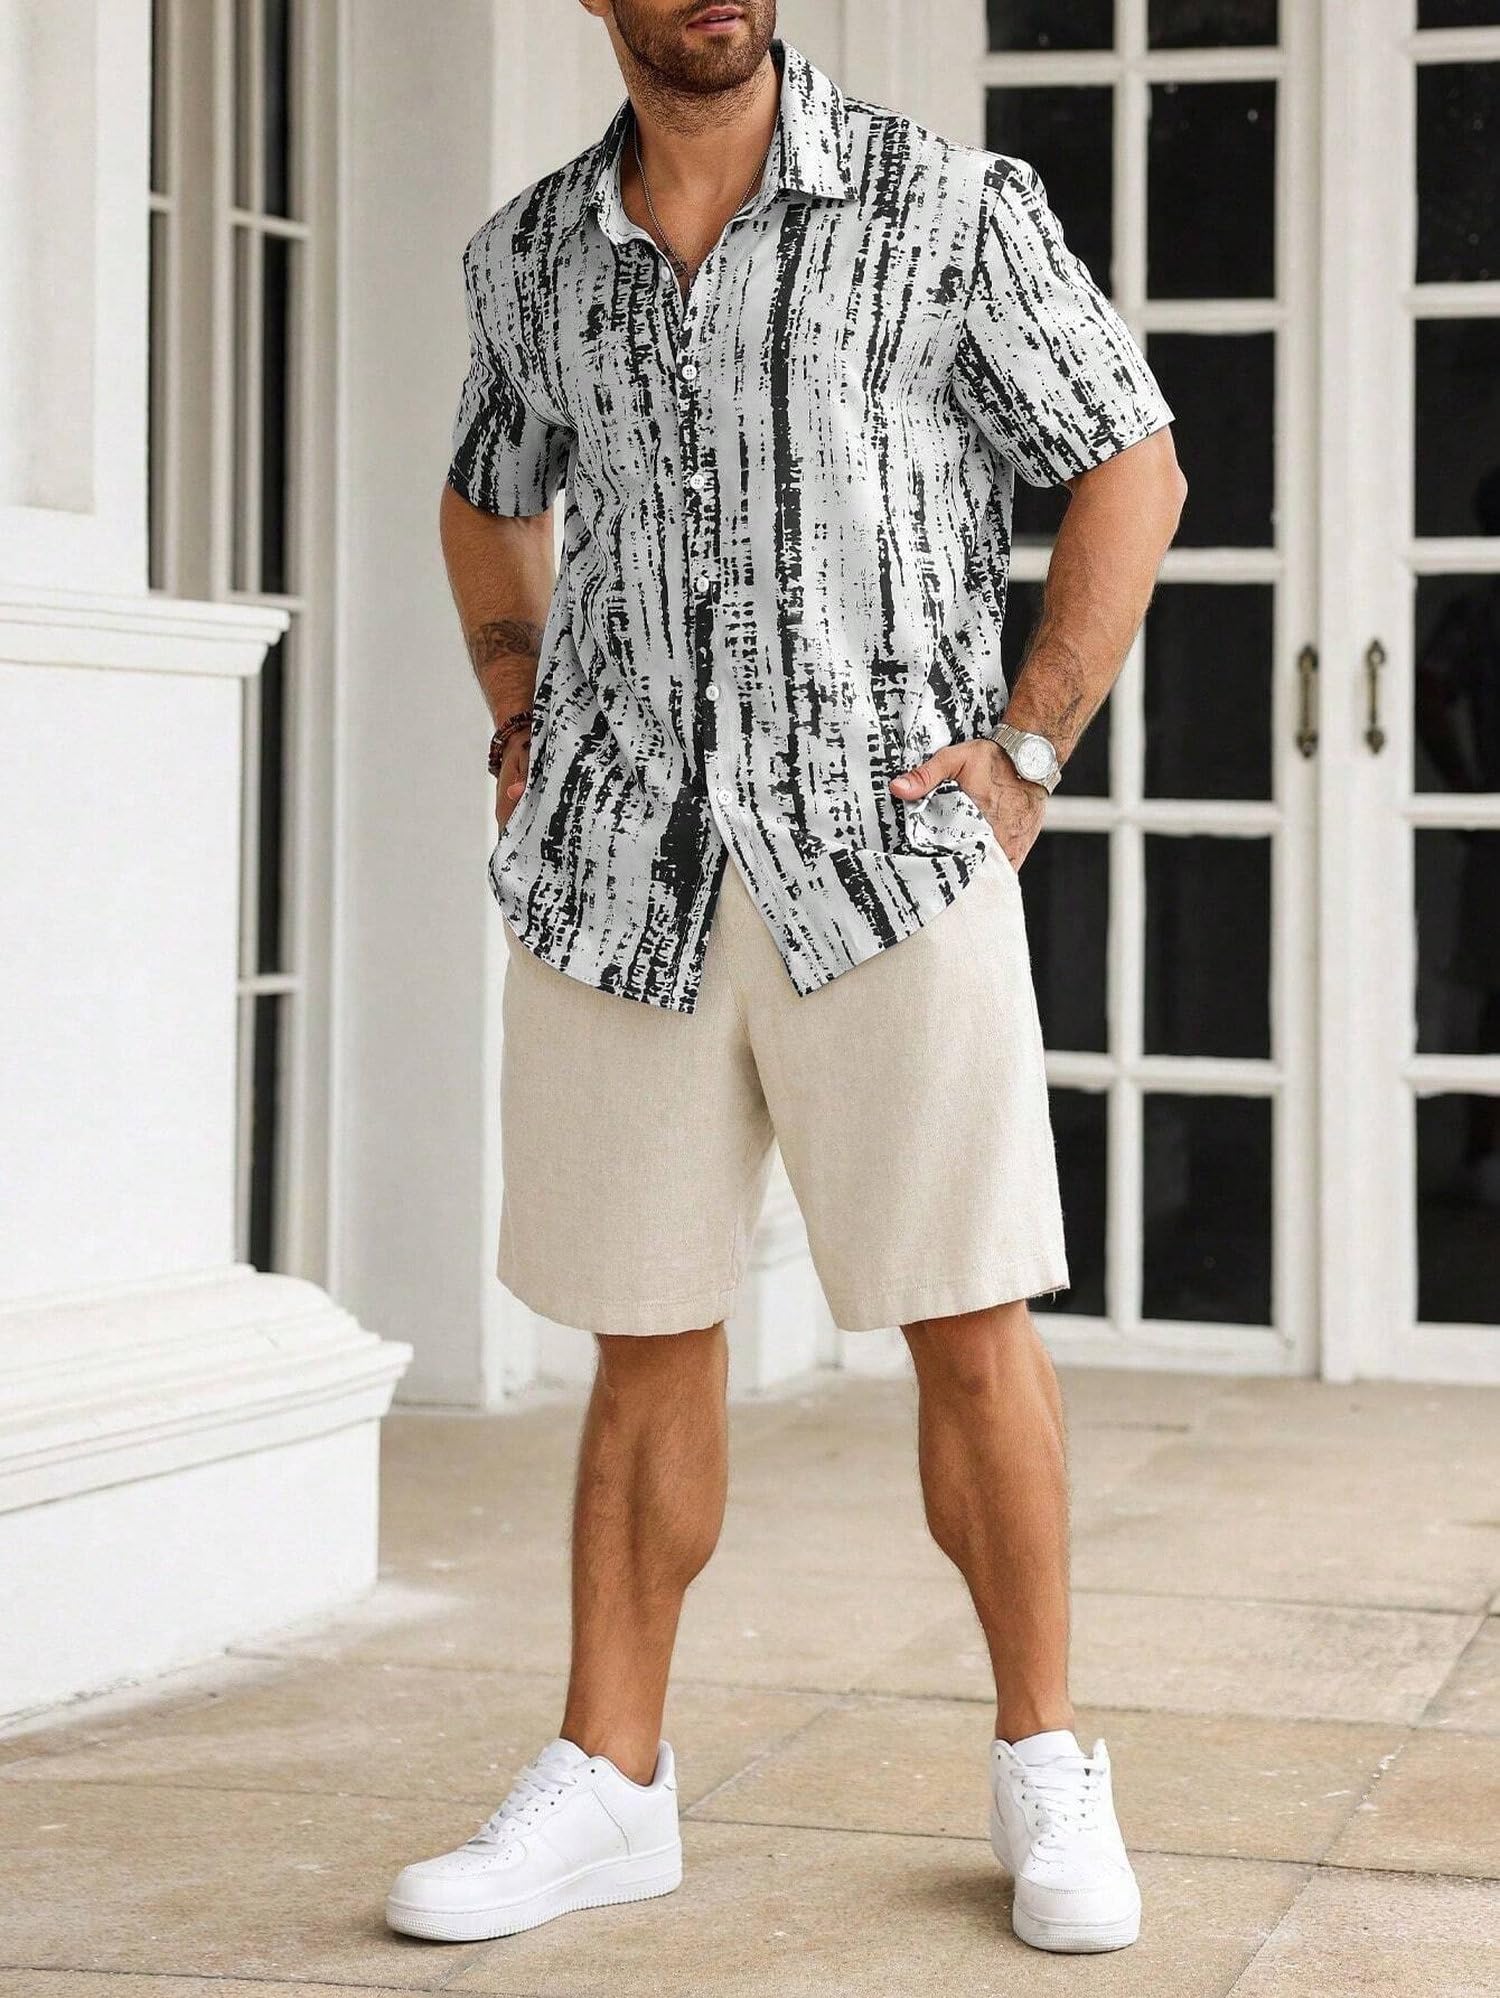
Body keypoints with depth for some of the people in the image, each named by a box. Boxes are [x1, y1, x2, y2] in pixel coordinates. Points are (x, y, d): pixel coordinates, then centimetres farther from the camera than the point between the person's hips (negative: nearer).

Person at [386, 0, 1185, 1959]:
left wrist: (1029, 752, -4)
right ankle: (608, 1781, 18)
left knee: (974, 1326, -1)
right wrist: (525, 734, 14)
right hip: (619, 878, 3)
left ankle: (1045, 1776, 13)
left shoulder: (952, 204, 0)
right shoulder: (532, 252, 10)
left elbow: (1132, 467, 4)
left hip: (889, 852, -3)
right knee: (648, 1338, 8)